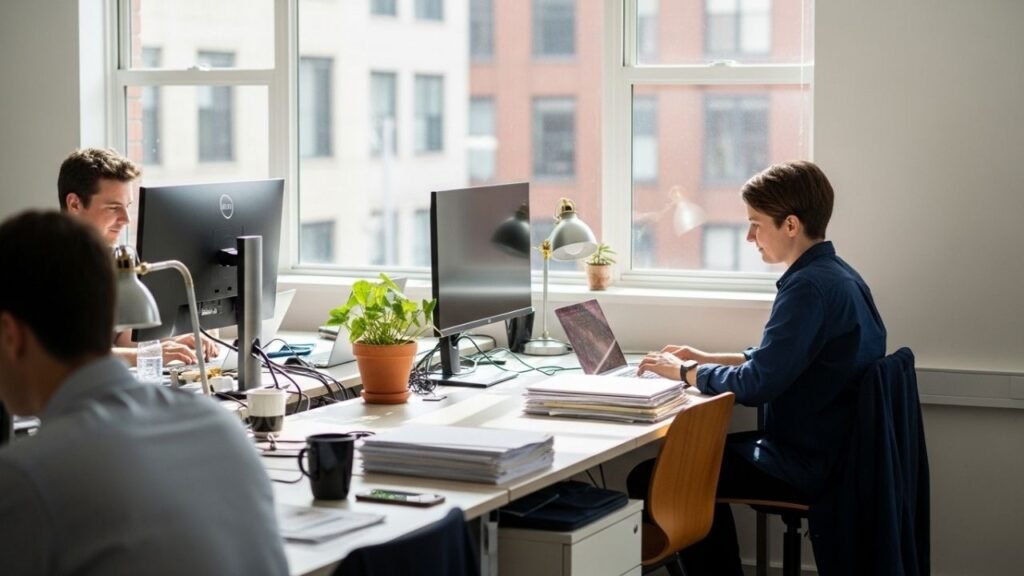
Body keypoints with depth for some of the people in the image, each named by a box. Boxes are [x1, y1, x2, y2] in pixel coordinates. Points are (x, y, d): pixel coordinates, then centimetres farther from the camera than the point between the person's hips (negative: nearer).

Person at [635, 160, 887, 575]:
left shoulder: (810, 286, -22)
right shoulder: (838, 275, 9)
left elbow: (756, 386, -23)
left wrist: (683, 372, -8)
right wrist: (708, 360, 13)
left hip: (807, 467, -10)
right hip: (834, 451, 10)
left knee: (649, 479, -5)